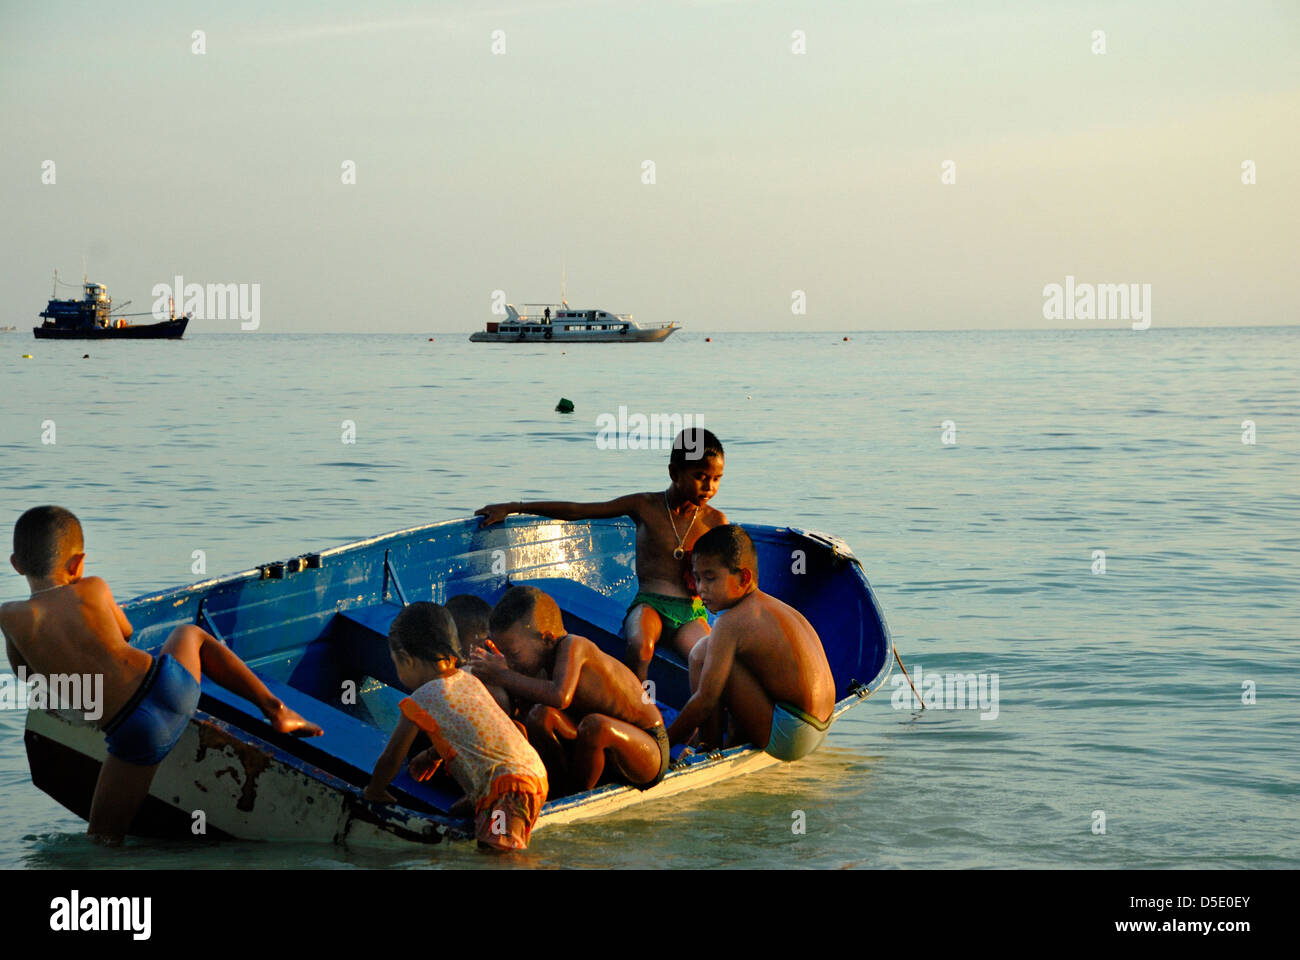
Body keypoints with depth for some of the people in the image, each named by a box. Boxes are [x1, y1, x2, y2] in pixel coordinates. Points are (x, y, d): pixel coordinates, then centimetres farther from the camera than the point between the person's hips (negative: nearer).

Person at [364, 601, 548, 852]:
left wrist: (373, 792, 23)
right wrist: (432, 755, 52)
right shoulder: (469, 680, 17)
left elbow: (391, 758, 5)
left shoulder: (421, 701, -5)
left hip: (506, 783, -8)